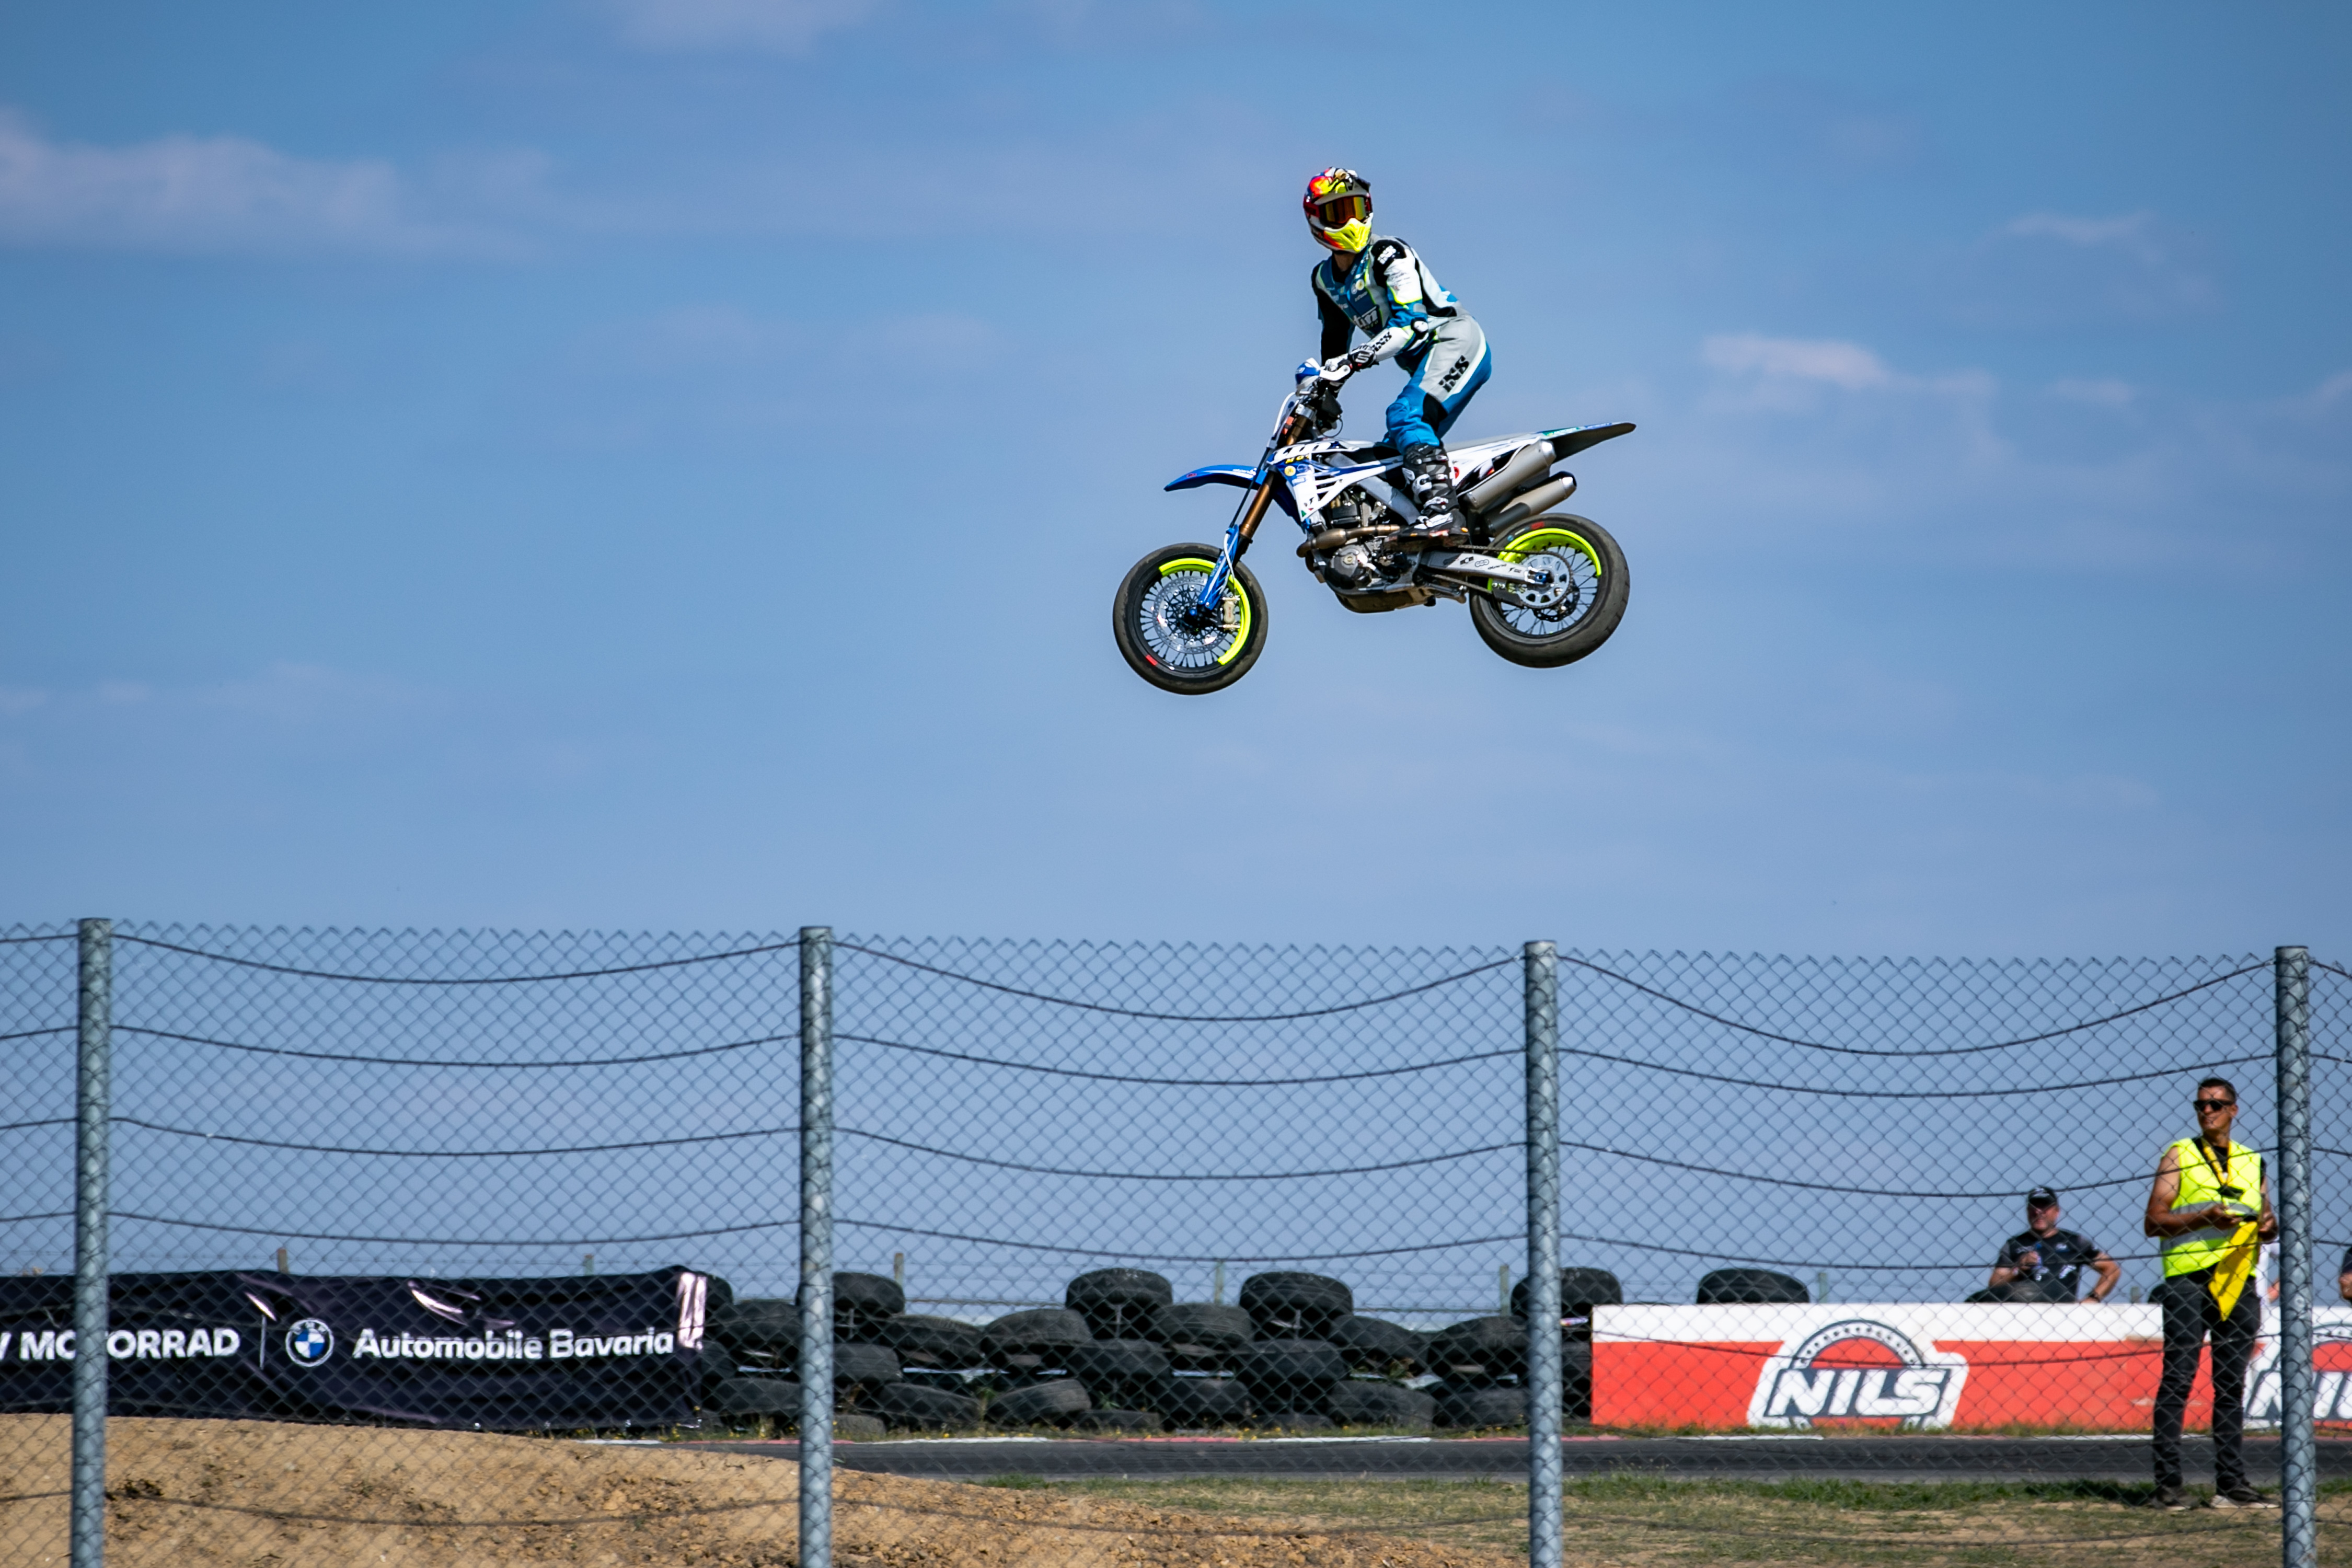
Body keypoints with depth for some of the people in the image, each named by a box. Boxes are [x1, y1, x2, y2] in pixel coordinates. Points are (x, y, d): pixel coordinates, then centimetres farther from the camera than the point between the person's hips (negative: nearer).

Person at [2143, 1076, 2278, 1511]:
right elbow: (2153, 1222, -2)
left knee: (2232, 1385, 6)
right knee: (2178, 1379, -8)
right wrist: (2204, 1218, -15)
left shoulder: (2253, 1163, 17)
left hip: (2239, 1283, 4)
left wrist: (2269, 1227, -1)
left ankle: (2231, 1484, 8)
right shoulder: (2179, 1156, 5)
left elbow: (2266, 1220, 23)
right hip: (2188, 1276, -4)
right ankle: (2168, 1484, -9)